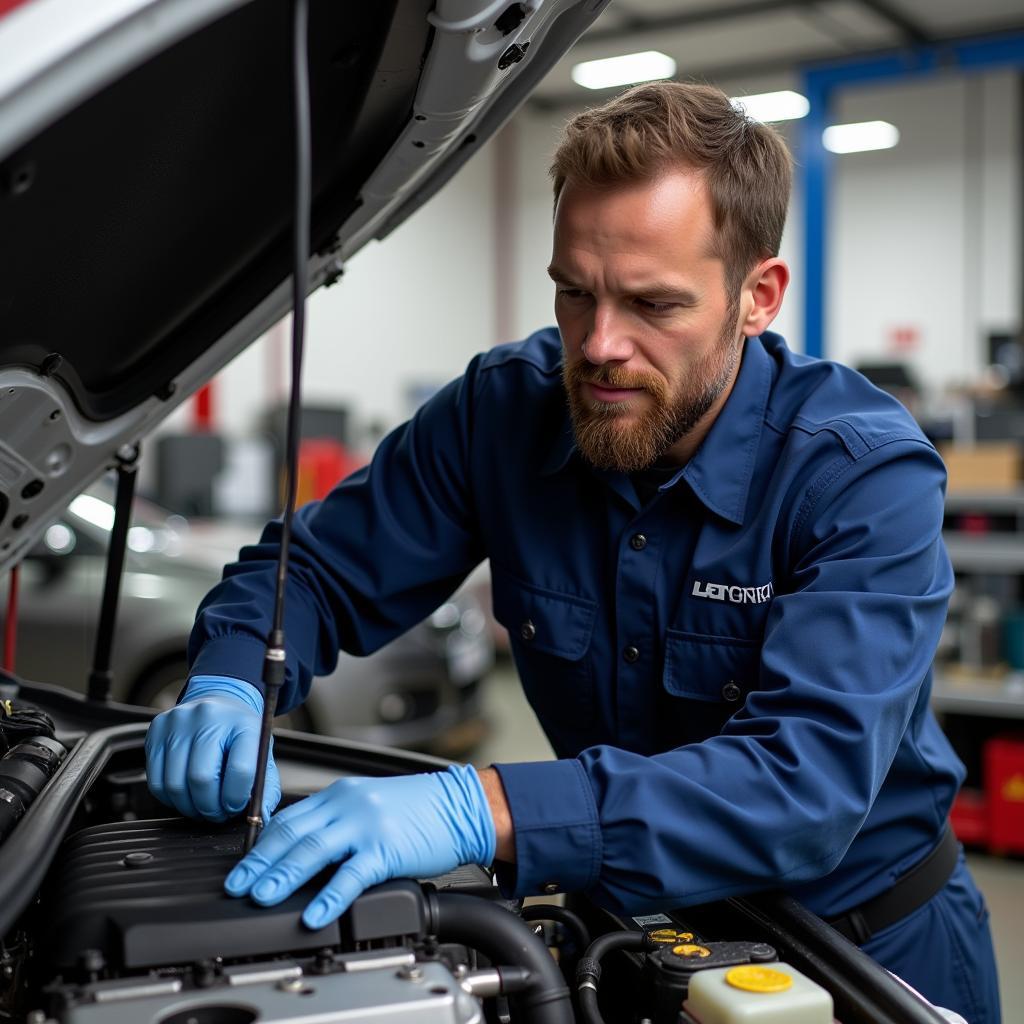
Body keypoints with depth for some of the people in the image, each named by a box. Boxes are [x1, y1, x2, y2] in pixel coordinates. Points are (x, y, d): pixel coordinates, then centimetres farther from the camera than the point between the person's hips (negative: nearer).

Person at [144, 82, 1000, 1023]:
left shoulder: (868, 473, -26)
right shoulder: (505, 409, -14)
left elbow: (810, 779, -38)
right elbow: (313, 568, -3)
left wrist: (481, 810, -50)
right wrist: (228, 686, -27)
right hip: (635, 913, 2)